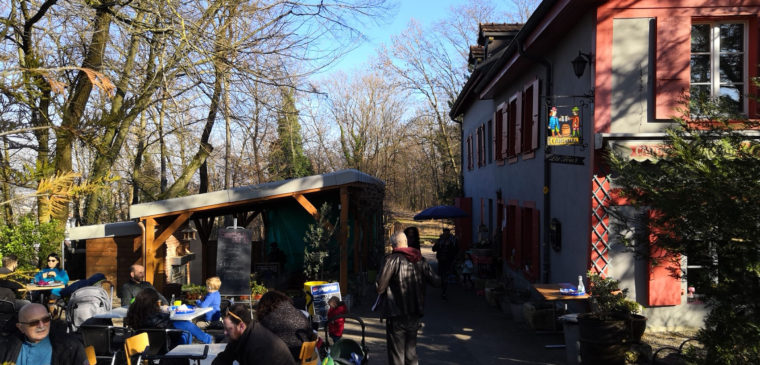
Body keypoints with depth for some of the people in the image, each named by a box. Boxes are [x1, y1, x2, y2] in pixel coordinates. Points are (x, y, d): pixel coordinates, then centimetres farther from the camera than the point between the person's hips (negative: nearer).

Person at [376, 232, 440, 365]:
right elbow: (436, 282, 8)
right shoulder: (420, 260, 3)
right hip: (415, 315, 5)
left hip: (397, 316, -5)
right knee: (411, 353, 18)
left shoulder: (393, 259, -12)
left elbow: (380, 288, -15)